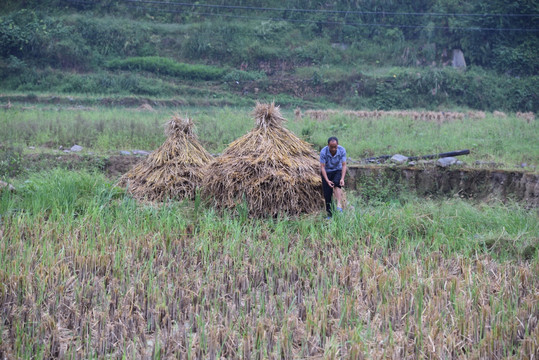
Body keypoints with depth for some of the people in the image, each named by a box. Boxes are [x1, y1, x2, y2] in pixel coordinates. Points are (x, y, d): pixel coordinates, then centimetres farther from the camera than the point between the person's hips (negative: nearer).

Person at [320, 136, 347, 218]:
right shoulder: (323, 152, -25)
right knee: (327, 195, -5)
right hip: (326, 172, 0)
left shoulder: (342, 150, -20)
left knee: (337, 183, -32)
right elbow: (322, 167, -24)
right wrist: (327, 180, -34)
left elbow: (344, 165, -19)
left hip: (337, 171, 0)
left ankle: (339, 205, -41)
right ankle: (329, 214, 7)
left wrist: (342, 179, -32)